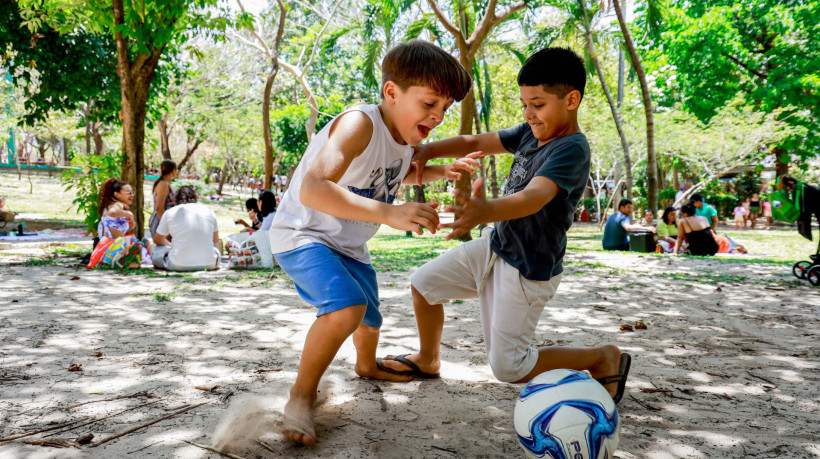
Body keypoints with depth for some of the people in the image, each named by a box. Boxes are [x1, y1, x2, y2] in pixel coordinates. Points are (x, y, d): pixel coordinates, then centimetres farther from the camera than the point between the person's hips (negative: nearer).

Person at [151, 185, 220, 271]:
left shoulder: (169, 213, 4)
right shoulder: (208, 211, 7)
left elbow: (157, 240, 19)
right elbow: (216, 240, 19)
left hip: (179, 265, 0)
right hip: (208, 264, 0)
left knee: (155, 249, 25)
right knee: (216, 249, 35)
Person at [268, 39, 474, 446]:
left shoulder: (407, 134, -2)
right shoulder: (360, 124, -31)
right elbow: (312, 190, -46)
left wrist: (442, 172, 6)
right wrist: (390, 213, -53)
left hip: (350, 246, 9)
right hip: (303, 234, -8)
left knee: (370, 316, 25)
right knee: (347, 306, -33)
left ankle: (367, 366, 59)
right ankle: (301, 396, -11)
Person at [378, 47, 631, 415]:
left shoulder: (572, 149, -24)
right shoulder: (530, 133, 1)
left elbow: (534, 198, -40)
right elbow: (476, 143, 4)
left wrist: (485, 212, -59)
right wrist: (427, 150, -15)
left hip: (528, 272, -8)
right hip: (495, 246, 8)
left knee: (508, 368, -1)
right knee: (423, 284, 9)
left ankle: (604, 358, 16)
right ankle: (427, 360, 34)